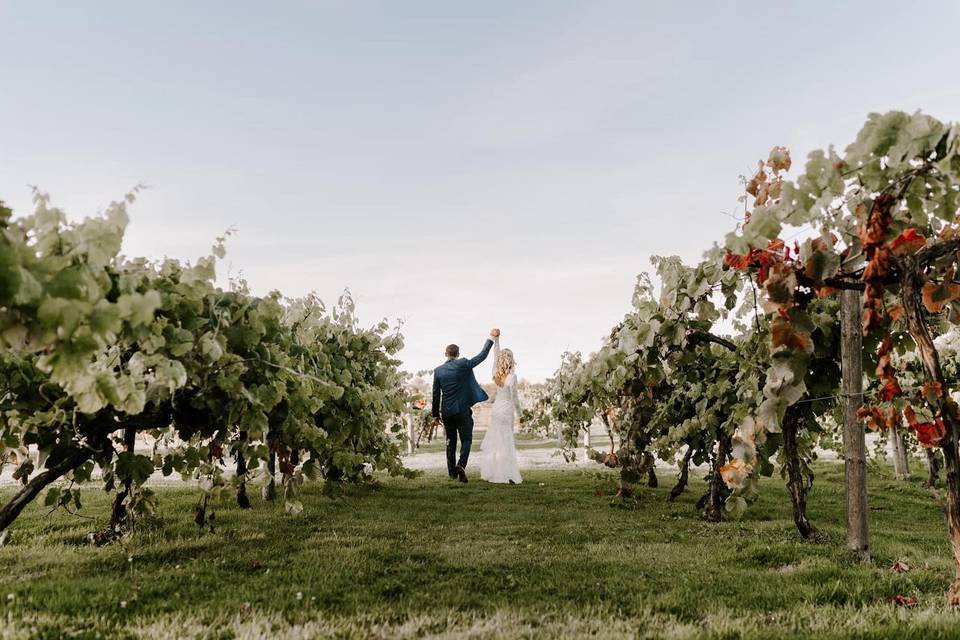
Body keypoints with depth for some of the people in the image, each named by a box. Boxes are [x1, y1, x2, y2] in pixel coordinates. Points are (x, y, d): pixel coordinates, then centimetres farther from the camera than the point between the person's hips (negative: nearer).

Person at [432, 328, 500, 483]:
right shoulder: (463, 365, -8)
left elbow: (436, 395, 4)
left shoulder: (438, 370, 2)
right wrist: (491, 338, 7)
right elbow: (482, 355, -2)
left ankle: (452, 472, 19)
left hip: (446, 412, 3)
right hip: (462, 411, -3)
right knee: (466, 440, 5)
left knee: (451, 442, 15)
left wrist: (436, 415, 11)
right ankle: (461, 465, -18)